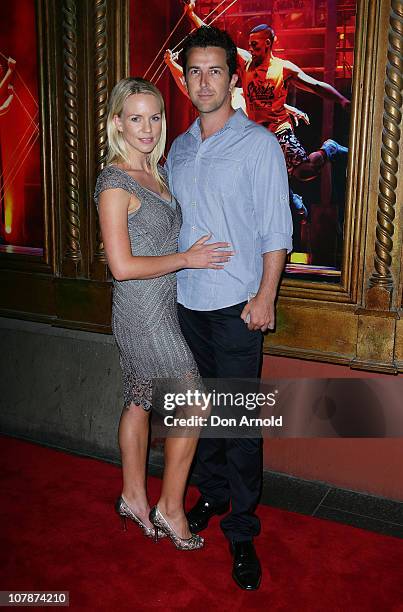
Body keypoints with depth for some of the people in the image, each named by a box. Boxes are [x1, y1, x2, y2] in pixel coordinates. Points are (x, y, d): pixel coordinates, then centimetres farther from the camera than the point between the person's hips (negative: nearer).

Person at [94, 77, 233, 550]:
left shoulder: (153, 172, 10)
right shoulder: (114, 182, -17)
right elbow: (123, 266, -21)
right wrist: (188, 258, -14)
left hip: (161, 306, 8)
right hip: (145, 310, -8)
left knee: (139, 402, 17)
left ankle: (133, 497, 32)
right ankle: (170, 507, 16)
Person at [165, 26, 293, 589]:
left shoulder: (258, 144, -4)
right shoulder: (179, 148, 12)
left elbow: (276, 229, -7)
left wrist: (265, 297, -13)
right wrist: (169, 281, 13)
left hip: (237, 305, -5)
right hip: (187, 301, 6)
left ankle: (242, 531, 12)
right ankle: (212, 493, 34)